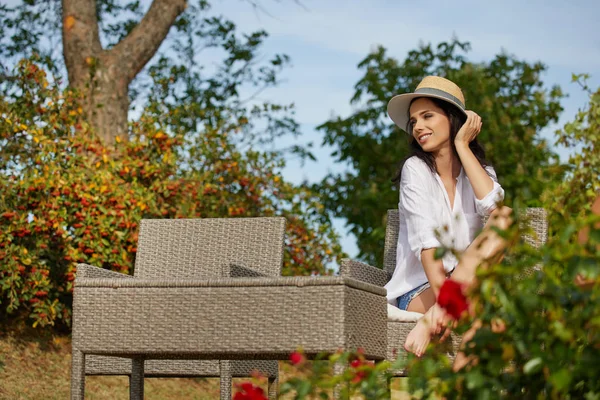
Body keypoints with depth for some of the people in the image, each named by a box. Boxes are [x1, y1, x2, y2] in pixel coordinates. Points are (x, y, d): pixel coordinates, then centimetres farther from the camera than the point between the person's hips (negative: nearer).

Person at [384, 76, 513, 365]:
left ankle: (433, 318, -33)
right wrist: (441, 292, -29)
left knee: (504, 219, -25)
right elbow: (425, 238, -15)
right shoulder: (416, 168, 1)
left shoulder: (478, 169, 11)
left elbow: (493, 205, -15)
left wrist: (462, 146, -6)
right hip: (418, 292, -4)